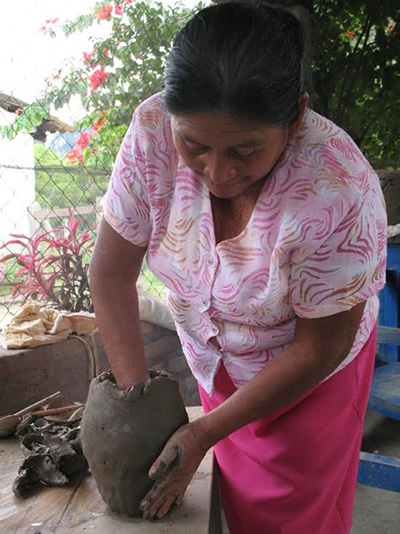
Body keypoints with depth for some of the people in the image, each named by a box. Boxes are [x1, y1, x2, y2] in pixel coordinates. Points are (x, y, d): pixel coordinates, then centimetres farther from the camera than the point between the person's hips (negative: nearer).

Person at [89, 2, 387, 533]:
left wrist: (204, 432, -21)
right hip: (216, 366, 4)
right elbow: (112, 272, -16)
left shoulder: (339, 194, -36)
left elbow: (318, 350, -23)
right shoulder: (152, 132, -27)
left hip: (310, 374, -3)